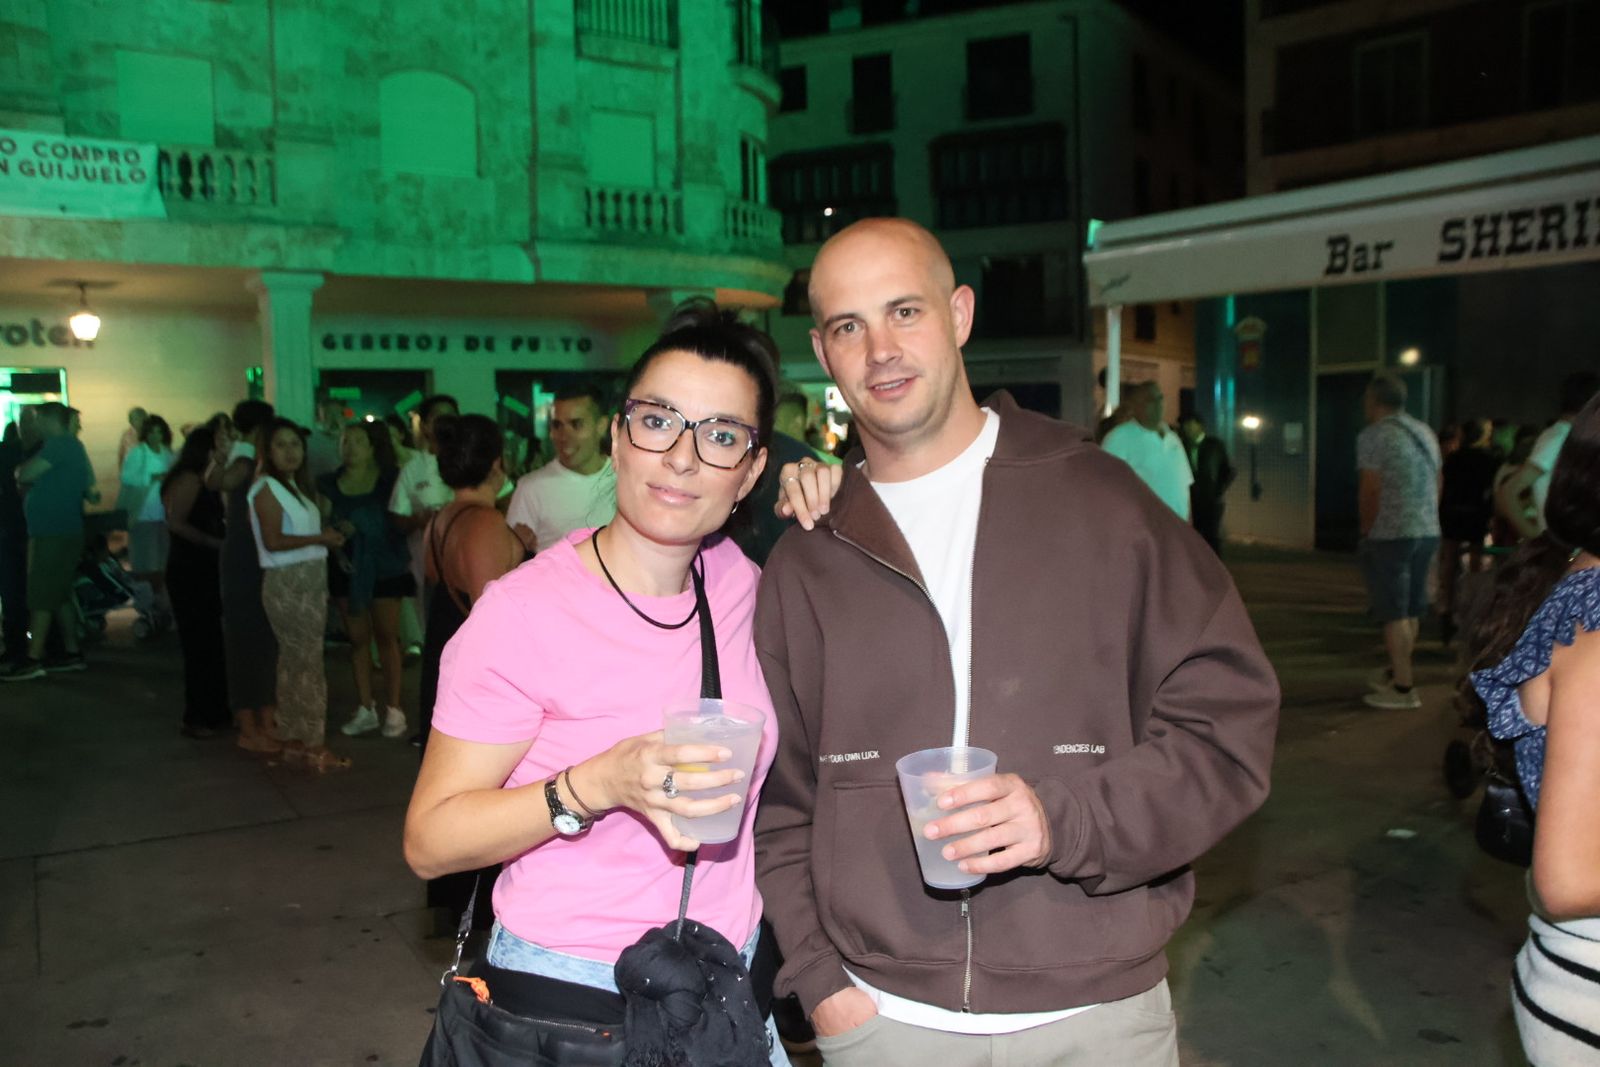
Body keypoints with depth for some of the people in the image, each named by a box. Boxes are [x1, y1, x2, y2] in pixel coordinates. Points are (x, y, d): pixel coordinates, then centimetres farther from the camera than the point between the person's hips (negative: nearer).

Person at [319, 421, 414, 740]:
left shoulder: (390, 480, -2)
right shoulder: (329, 484, 7)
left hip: (385, 567, -3)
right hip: (348, 568, 3)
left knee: (386, 636, 0)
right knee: (358, 638, 6)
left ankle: (393, 710, 5)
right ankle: (366, 708, 14)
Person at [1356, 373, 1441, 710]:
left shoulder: (1374, 435, -9)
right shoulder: (1425, 432, 14)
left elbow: (1370, 491, -13)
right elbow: (1435, 485, 15)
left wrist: (1367, 531, -2)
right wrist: (1424, 521, 17)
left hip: (1391, 534, -8)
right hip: (1429, 531, 8)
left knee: (1393, 612, -3)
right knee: (1411, 609, 16)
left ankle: (1403, 687, -2)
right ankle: (1398, 672, 28)